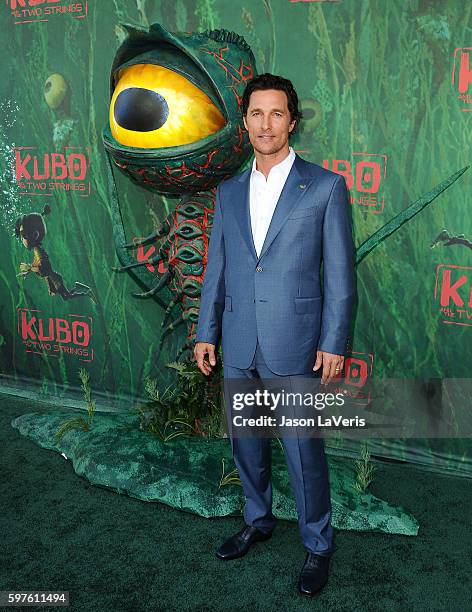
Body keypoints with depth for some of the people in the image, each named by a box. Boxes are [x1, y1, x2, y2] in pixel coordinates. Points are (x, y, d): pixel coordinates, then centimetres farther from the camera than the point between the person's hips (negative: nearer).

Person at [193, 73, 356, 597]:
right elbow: (216, 268, 12)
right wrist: (206, 332, 9)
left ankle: (317, 545, 29)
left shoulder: (325, 187, -4)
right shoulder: (229, 191, 9)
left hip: (295, 346, -4)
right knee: (246, 442, 18)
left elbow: (339, 274, -5)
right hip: (238, 346, 5)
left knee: (303, 450, 6)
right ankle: (257, 521, 42)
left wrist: (333, 342, -9)